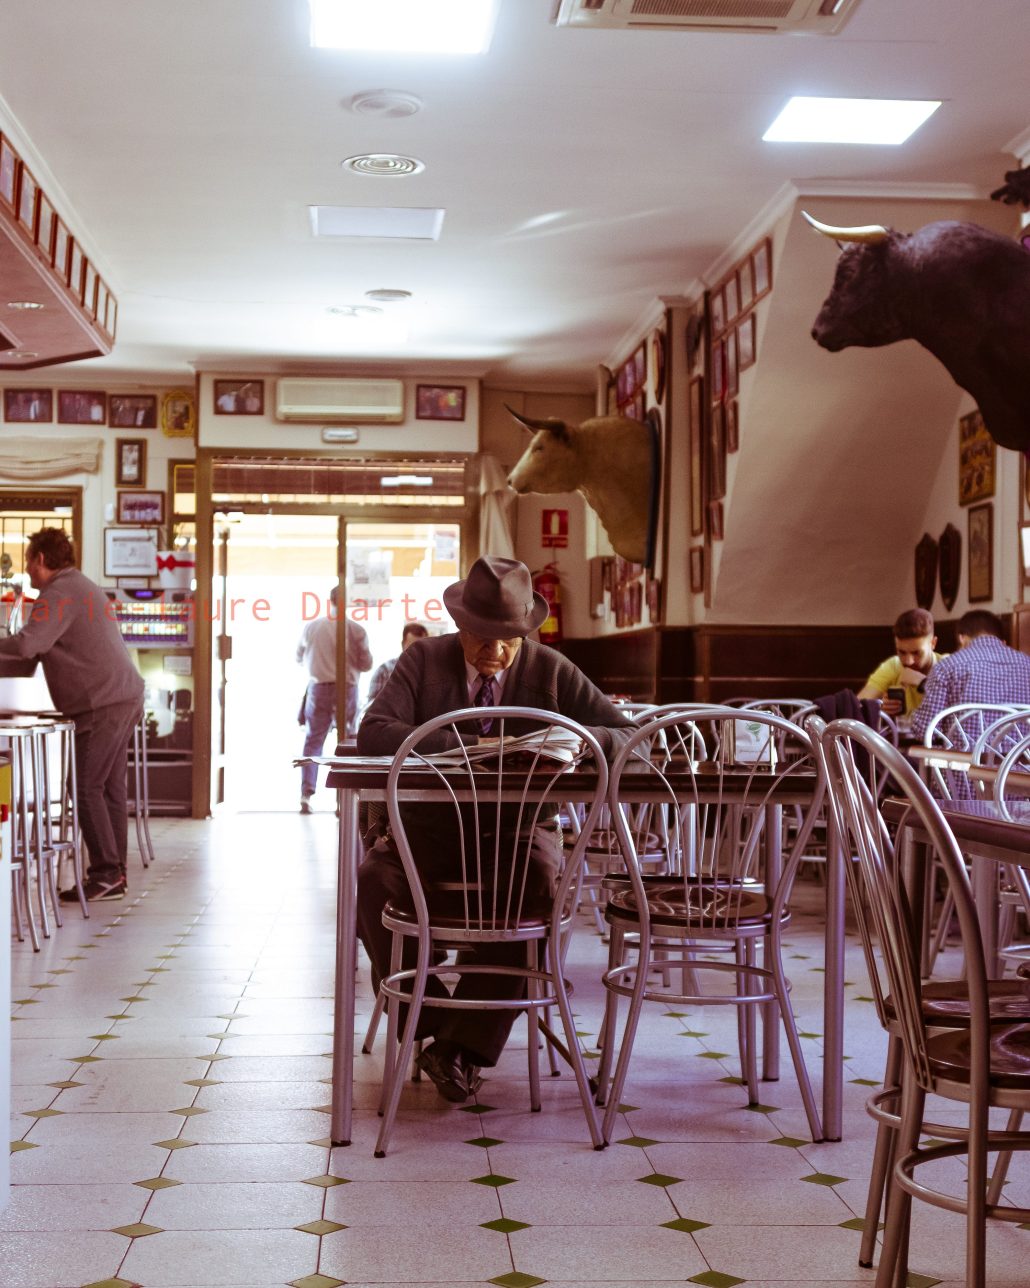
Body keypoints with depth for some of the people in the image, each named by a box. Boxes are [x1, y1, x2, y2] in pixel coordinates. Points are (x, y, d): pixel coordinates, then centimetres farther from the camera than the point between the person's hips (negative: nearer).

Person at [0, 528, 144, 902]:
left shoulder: (59, 594, -9)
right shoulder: (86, 588, 24)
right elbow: (42, 650, 30)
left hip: (102, 706, -10)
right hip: (126, 698, 10)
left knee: (88, 789, -7)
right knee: (110, 787, 9)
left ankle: (105, 875, -6)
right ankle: (113, 875, 11)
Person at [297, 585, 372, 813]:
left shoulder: (311, 627, -2)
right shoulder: (356, 630, -9)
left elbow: (299, 657, 12)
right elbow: (366, 664, -3)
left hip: (318, 689, 1)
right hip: (346, 689, -1)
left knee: (313, 741, 8)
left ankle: (306, 794, -1)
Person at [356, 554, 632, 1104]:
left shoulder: (552, 671, 1)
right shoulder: (424, 659, 1)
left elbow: (626, 735, -4)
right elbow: (373, 732, -12)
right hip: (432, 825, 1)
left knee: (536, 882, -35)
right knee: (373, 879, -29)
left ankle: (465, 1043, -27)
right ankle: (428, 1024, -13)